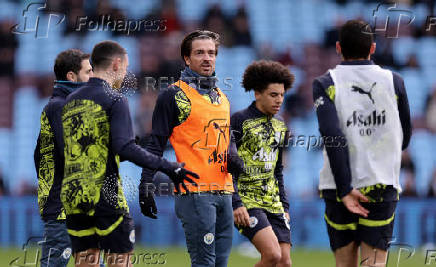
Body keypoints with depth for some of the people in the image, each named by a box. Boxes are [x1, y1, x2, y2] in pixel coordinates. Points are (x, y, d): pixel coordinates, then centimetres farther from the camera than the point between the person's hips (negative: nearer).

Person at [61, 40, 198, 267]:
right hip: (105, 195, -6)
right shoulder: (115, 100, -7)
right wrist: (167, 167, -17)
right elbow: (124, 147, -20)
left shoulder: (71, 101, 14)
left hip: (72, 195, 6)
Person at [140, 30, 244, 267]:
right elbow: (156, 144, -3)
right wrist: (145, 187, -7)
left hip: (223, 192, 7)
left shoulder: (222, 97, 18)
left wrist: (233, 158, 6)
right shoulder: (174, 95, -3)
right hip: (194, 192, -7)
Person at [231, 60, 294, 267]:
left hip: (273, 203, 7)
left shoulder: (279, 126, 15)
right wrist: (236, 204, -18)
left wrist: (284, 206, 19)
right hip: (247, 202, -7)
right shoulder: (239, 121, -7)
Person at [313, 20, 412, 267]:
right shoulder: (394, 82, 4)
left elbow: (333, 137, -14)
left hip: (340, 188, 0)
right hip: (383, 186, 0)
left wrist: (345, 189, -15)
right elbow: (404, 138, 11)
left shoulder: (325, 84, -2)